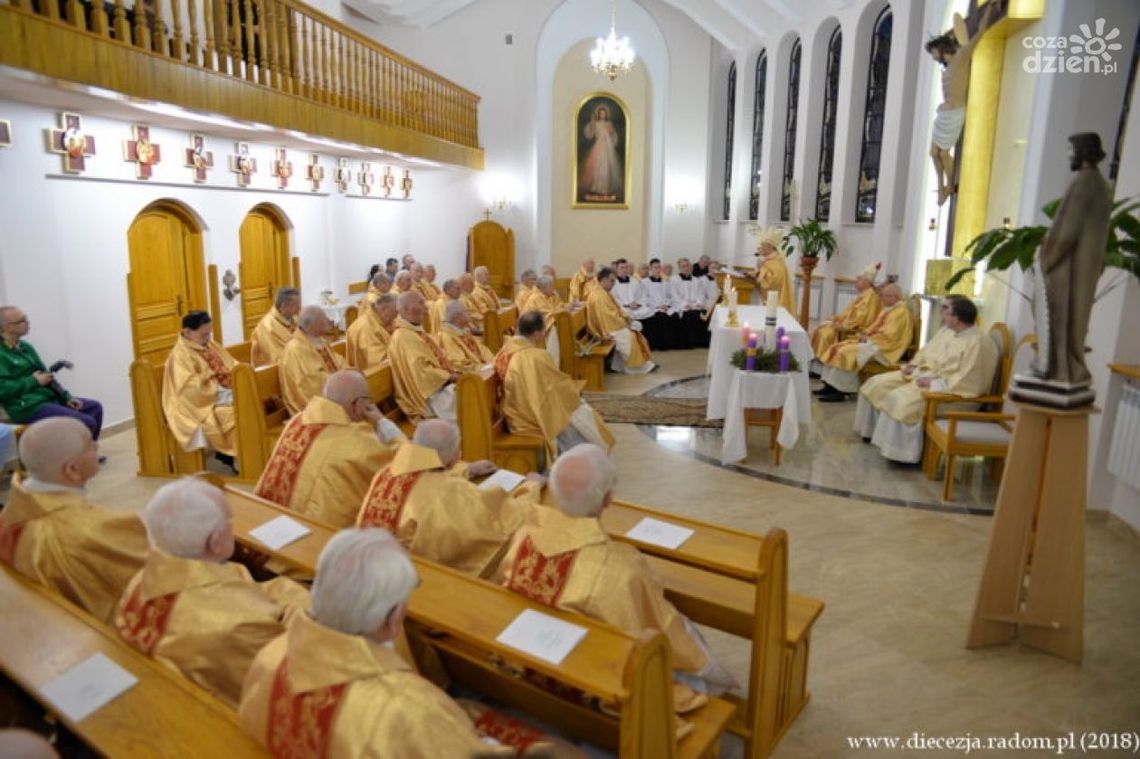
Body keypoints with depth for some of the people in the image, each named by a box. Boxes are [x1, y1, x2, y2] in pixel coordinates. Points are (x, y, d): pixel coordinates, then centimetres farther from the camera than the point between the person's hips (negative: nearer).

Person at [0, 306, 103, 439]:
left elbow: (46, 375, 17)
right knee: (87, 423, -21)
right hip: (28, 407, -9)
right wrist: (34, 381, -13)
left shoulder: (25, 346, 16)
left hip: (49, 398, 9)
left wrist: (67, 398, 6)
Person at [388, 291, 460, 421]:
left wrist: (453, 372, 1)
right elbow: (419, 370, -23)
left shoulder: (417, 331, 16)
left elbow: (437, 359, 18)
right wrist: (450, 376, -18)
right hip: (428, 395, -9)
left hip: (438, 383, 9)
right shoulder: (403, 336, -15)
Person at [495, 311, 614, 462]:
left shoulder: (508, 347, -4)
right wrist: (576, 389, -1)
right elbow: (560, 383, -16)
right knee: (581, 415, 7)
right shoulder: (537, 357, -29)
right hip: (533, 418, -8)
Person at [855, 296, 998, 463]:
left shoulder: (978, 343, -21)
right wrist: (912, 364, 4)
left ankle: (900, 451, -16)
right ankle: (875, 430, 14)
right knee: (877, 384, 1)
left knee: (900, 399, -30)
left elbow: (967, 382, -27)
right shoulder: (946, 330, 9)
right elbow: (927, 351, 23)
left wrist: (934, 383, -23)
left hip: (951, 392, -10)